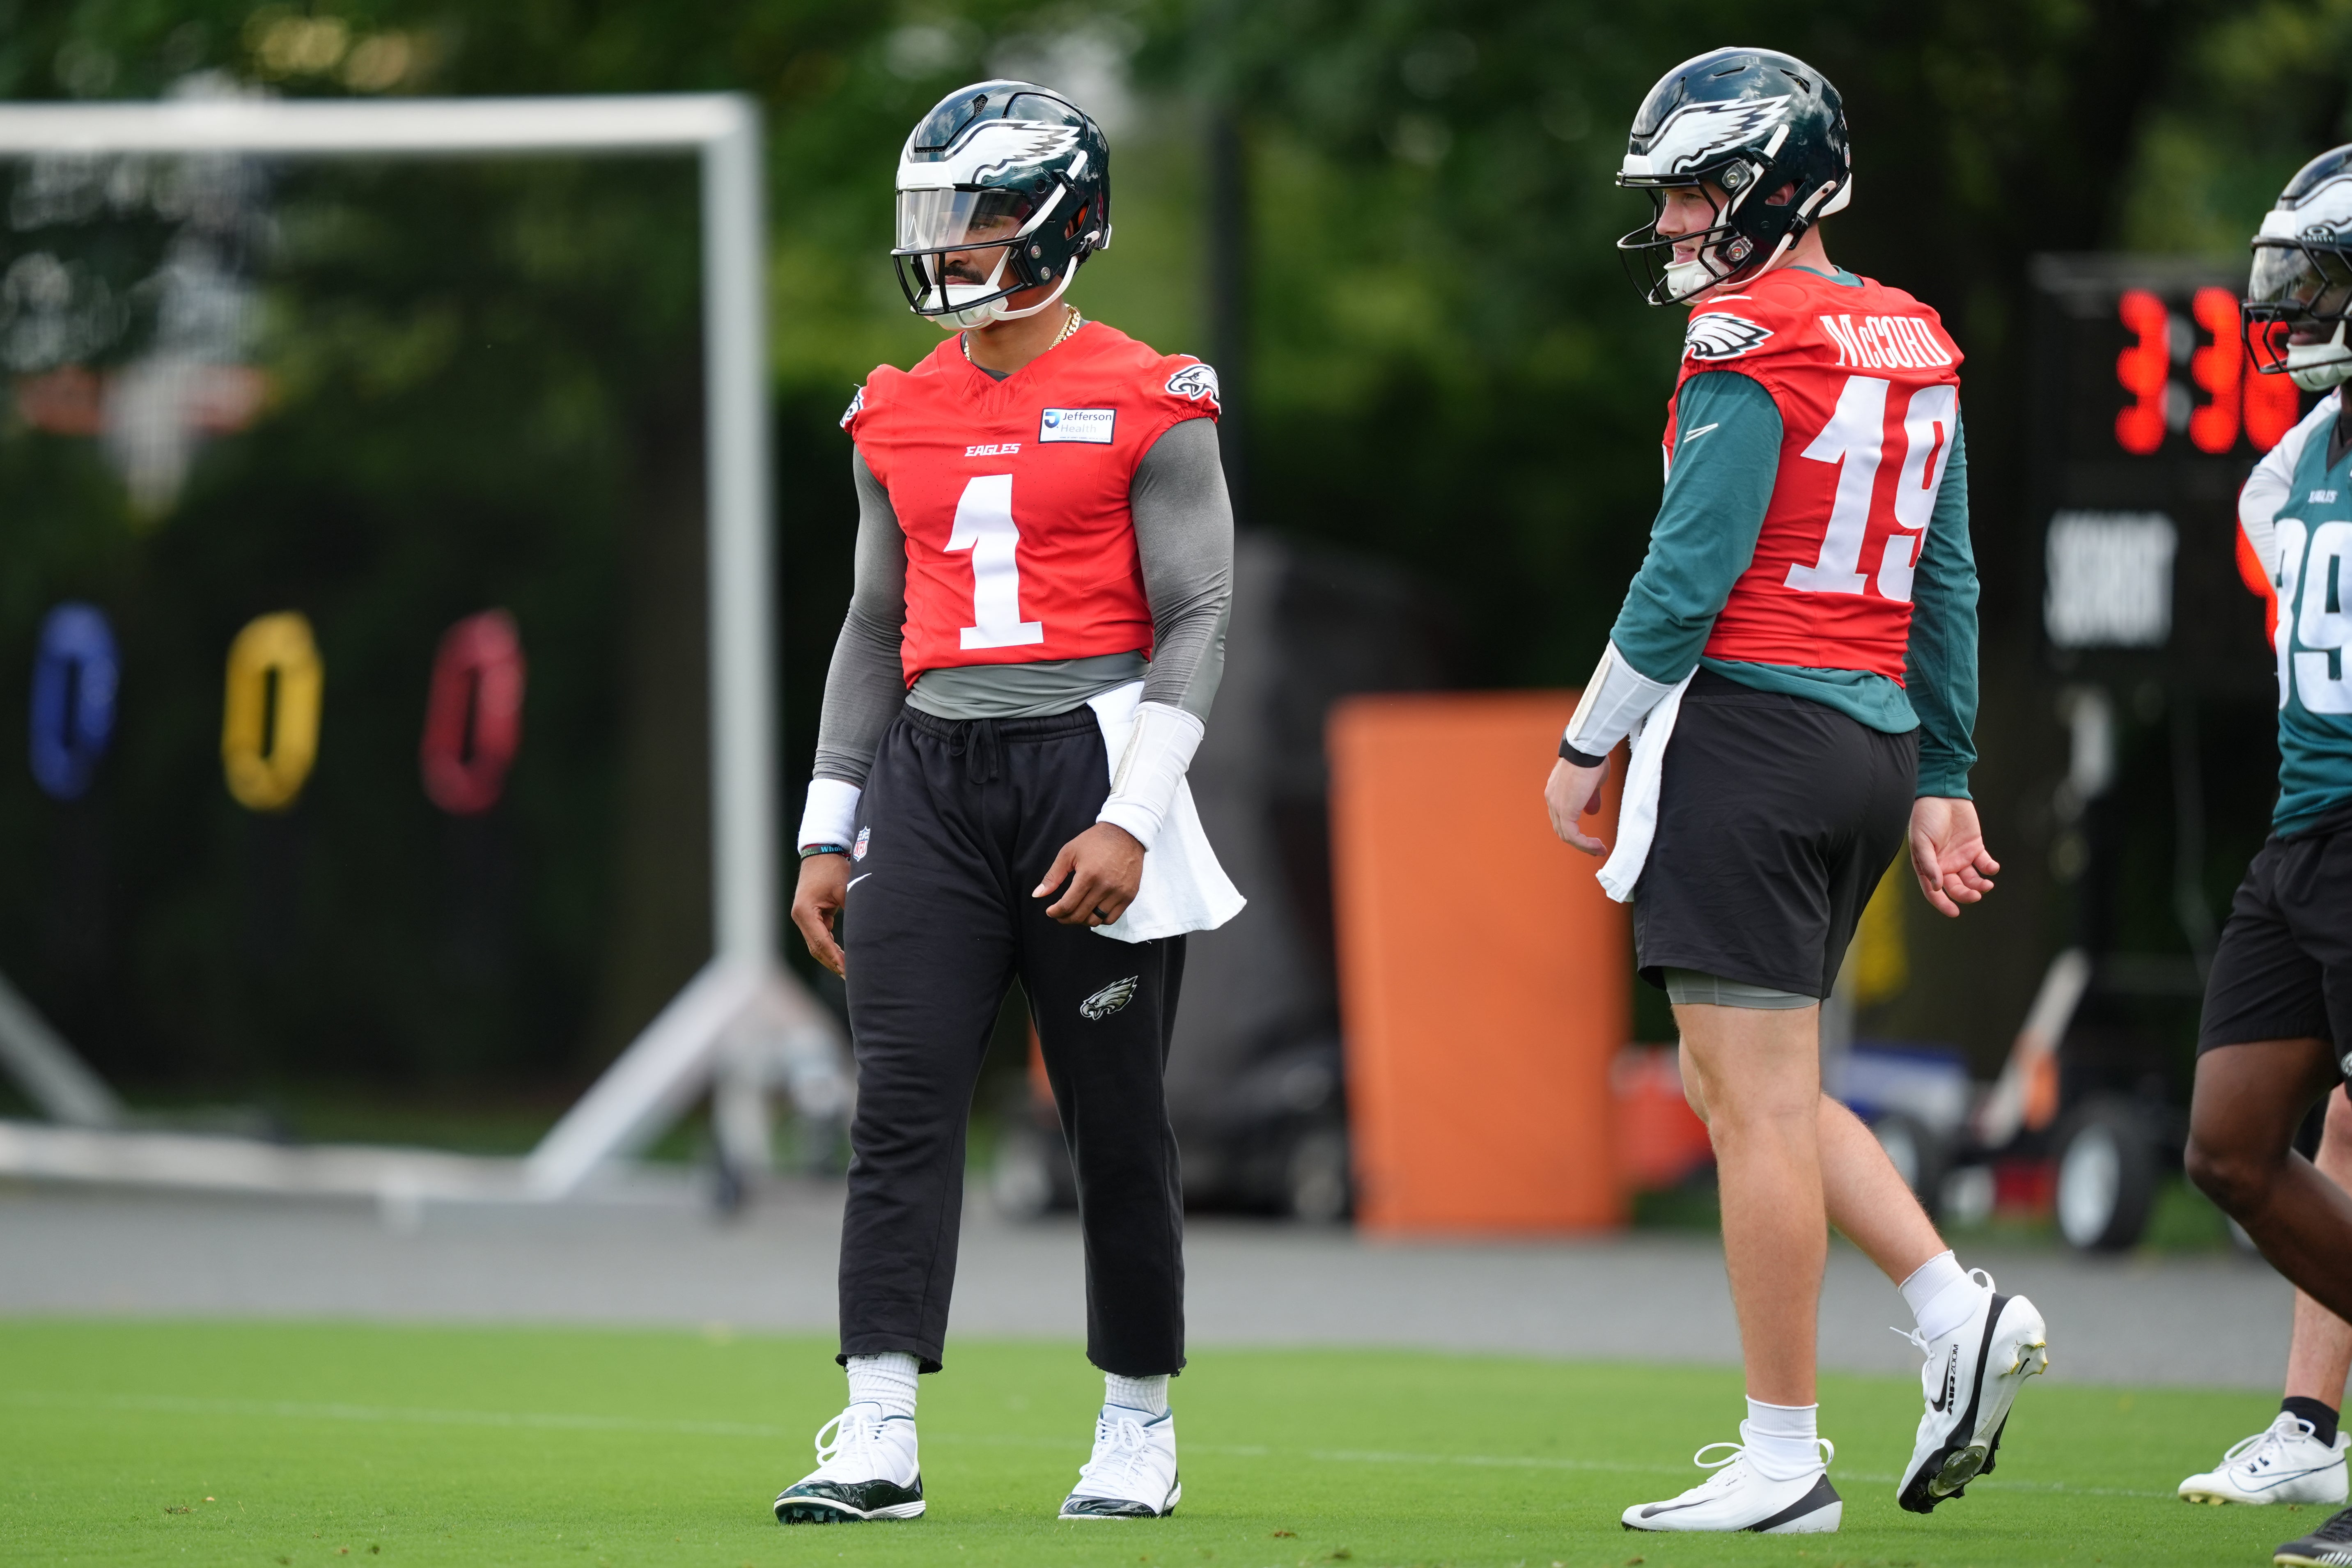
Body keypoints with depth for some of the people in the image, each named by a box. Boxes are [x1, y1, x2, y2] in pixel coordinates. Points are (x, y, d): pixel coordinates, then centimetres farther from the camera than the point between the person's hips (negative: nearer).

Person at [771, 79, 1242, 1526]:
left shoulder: (1147, 409, -4)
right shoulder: (902, 419, 12)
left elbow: (1196, 621, -7)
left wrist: (1131, 819, -15)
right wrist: (831, 830, 14)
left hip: (1088, 761, -4)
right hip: (933, 773, 4)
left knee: (1116, 1121, 3)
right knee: (904, 1105, -7)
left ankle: (1140, 1430, 17)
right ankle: (879, 1440, -10)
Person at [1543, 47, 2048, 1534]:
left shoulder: (1750, 346, -12)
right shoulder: (1915, 348, 13)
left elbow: (1687, 578, -15)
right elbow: (1947, 586, 17)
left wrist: (1586, 747, -5)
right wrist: (1944, 781, 21)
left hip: (1747, 737, -9)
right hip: (1875, 741, 9)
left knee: (1759, 1101, -4)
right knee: (1754, 1082, 19)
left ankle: (1784, 1458, -1)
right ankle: (1958, 1312, 6)